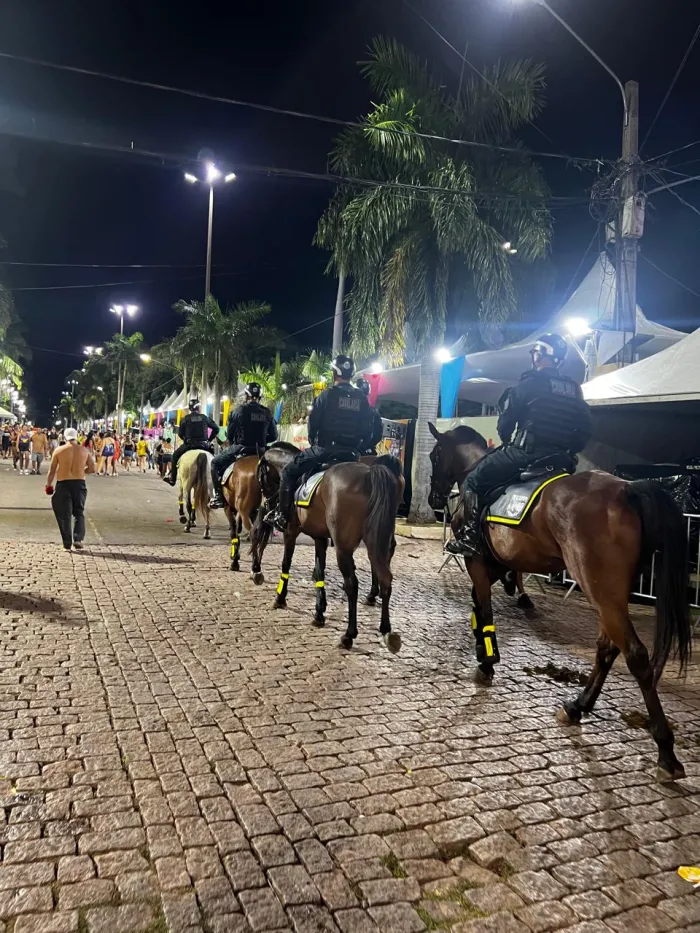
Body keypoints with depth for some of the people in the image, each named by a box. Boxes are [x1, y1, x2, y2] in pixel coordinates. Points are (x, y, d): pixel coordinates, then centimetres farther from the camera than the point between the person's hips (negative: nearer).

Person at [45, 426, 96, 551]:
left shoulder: (59, 450, -2)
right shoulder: (84, 450, 2)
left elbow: (52, 471, 0)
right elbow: (92, 469, 3)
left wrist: (48, 484, 13)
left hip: (63, 484, -1)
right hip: (79, 484, 1)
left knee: (64, 514, 6)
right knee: (79, 512, 14)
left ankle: (67, 543, 8)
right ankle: (78, 539, -1)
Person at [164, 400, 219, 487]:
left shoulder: (185, 418, 1)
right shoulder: (205, 417, 5)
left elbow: (180, 433, 0)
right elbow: (216, 428, 6)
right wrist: (209, 439, 13)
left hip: (189, 444, -1)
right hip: (204, 445, 1)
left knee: (175, 455, 20)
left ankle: (172, 478, 16)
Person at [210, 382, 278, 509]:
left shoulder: (241, 410, -9)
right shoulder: (267, 413, 3)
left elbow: (229, 433, -3)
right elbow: (273, 436, 7)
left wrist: (233, 442, 17)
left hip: (241, 448, -4)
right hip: (260, 451, 4)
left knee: (216, 463, 14)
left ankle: (219, 496, 6)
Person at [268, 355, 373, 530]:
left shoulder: (327, 394, -5)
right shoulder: (363, 399, 7)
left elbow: (313, 424, -2)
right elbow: (367, 430, 7)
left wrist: (314, 443, 14)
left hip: (326, 448, -4)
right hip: (352, 453, 4)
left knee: (289, 472, 9)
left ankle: (282, 515, 6)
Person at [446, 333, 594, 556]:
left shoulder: (530, 383, -5)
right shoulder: (575, 390, 13)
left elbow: (505, 423, -2)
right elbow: (586, 427, 12)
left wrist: (506, 441, 18)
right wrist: (567, 451, 21)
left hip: (526, 452, -7)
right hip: (558, 459, 7)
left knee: (474, 479, 4)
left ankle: (470, 536, -5)